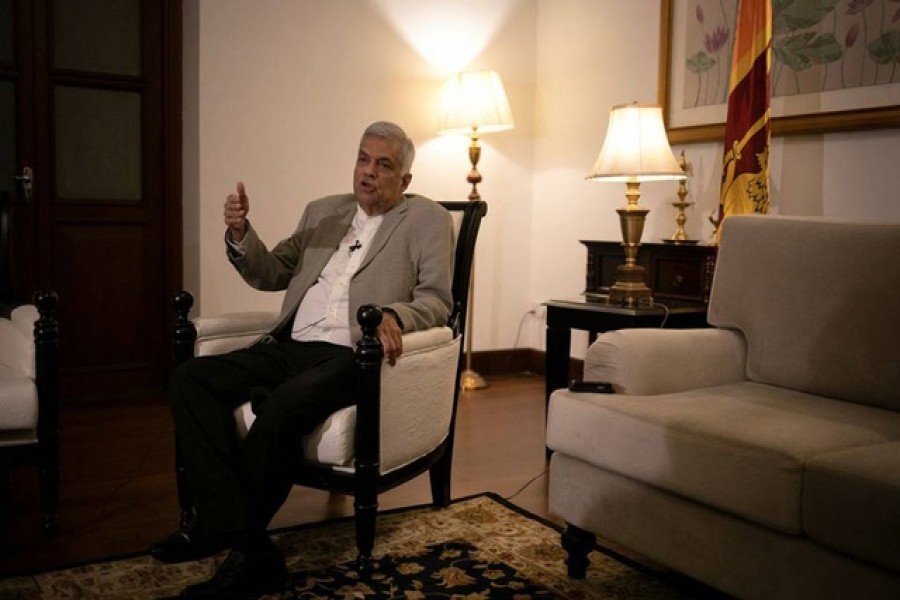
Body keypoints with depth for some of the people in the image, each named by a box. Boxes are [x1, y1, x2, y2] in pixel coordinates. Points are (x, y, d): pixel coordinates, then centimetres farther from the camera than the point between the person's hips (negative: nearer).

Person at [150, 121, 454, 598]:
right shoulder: (322, 211, 22)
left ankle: (224, 528, -10)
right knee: (191, 378, -16)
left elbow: (437, 300, -2)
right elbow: (271, 274, 23)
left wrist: (393, 314, -24)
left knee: (281, 408, -34)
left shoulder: (427, 220, 7)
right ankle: (248, 547, -22)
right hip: (290, 347, 6)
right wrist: (240, 232, 4)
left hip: (352, 357, -6)